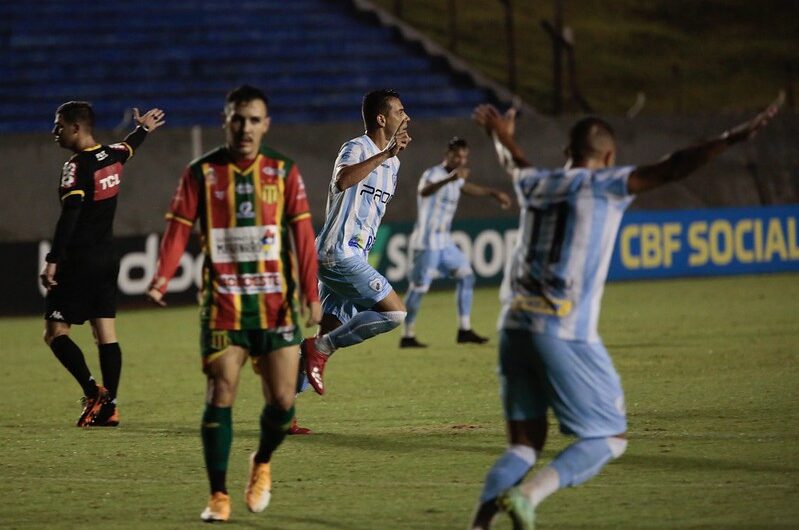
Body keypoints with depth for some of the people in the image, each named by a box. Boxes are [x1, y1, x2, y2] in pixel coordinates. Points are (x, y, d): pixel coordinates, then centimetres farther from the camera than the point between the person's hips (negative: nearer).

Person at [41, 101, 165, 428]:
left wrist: (52, 261, -26)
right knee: (106, 334, 8)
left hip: (79, 261, -8)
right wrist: (144, 129, 54)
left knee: (55, 332, -5)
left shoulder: (77, 166, -15)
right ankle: (109, 407, 6)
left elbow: (69, 217, -24)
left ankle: (93, 392, -17)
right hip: (107, 259, 8)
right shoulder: (113, 156, 8)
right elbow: (129, 148, 33)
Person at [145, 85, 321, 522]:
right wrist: (161, 280, -19)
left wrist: (311, 295, -5)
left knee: (282, 402, -3)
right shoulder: (201, 173, 1)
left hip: (276, 305, 1)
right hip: (223, 306, -1)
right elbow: (178, 229, -3)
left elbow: (303, 235, 2)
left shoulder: (283, 171, 3)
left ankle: (262, 464, 27)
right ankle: (218, 496, 3)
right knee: (220, 398, -7)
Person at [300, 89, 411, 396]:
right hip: (339, 254, -10)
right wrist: (385, 154, -36)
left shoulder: (392, 162, 18)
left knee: (330, 337, 6)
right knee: (395, 312, -16)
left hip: (351, 258, 10)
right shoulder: (356, 148, -10)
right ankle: (321, 348, -10)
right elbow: (341, 181, -33)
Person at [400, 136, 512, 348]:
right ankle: (407, 336, -2)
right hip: (427, 242, -10)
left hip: (444, 243, 10)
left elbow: (468, 188, 38)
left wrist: (494, 193, 41)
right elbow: (424, 191, -41)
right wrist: (449, 179, -58)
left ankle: (464, 331, 13)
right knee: (419, 287, -9)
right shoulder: (433, 174, -16)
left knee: (466, 276, 10)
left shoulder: (454, 179, 13)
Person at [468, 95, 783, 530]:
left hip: (514, 326, 6)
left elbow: (515, 164, 42)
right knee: (610, 438, 3)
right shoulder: (604, 185, 1)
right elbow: (669, 169, -11)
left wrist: (500, 134, 63)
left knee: (525, 442, 13)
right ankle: (527, 495, -17)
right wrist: (732, 138, -14)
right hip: (565, 332, -6)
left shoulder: (535, 184, 18)